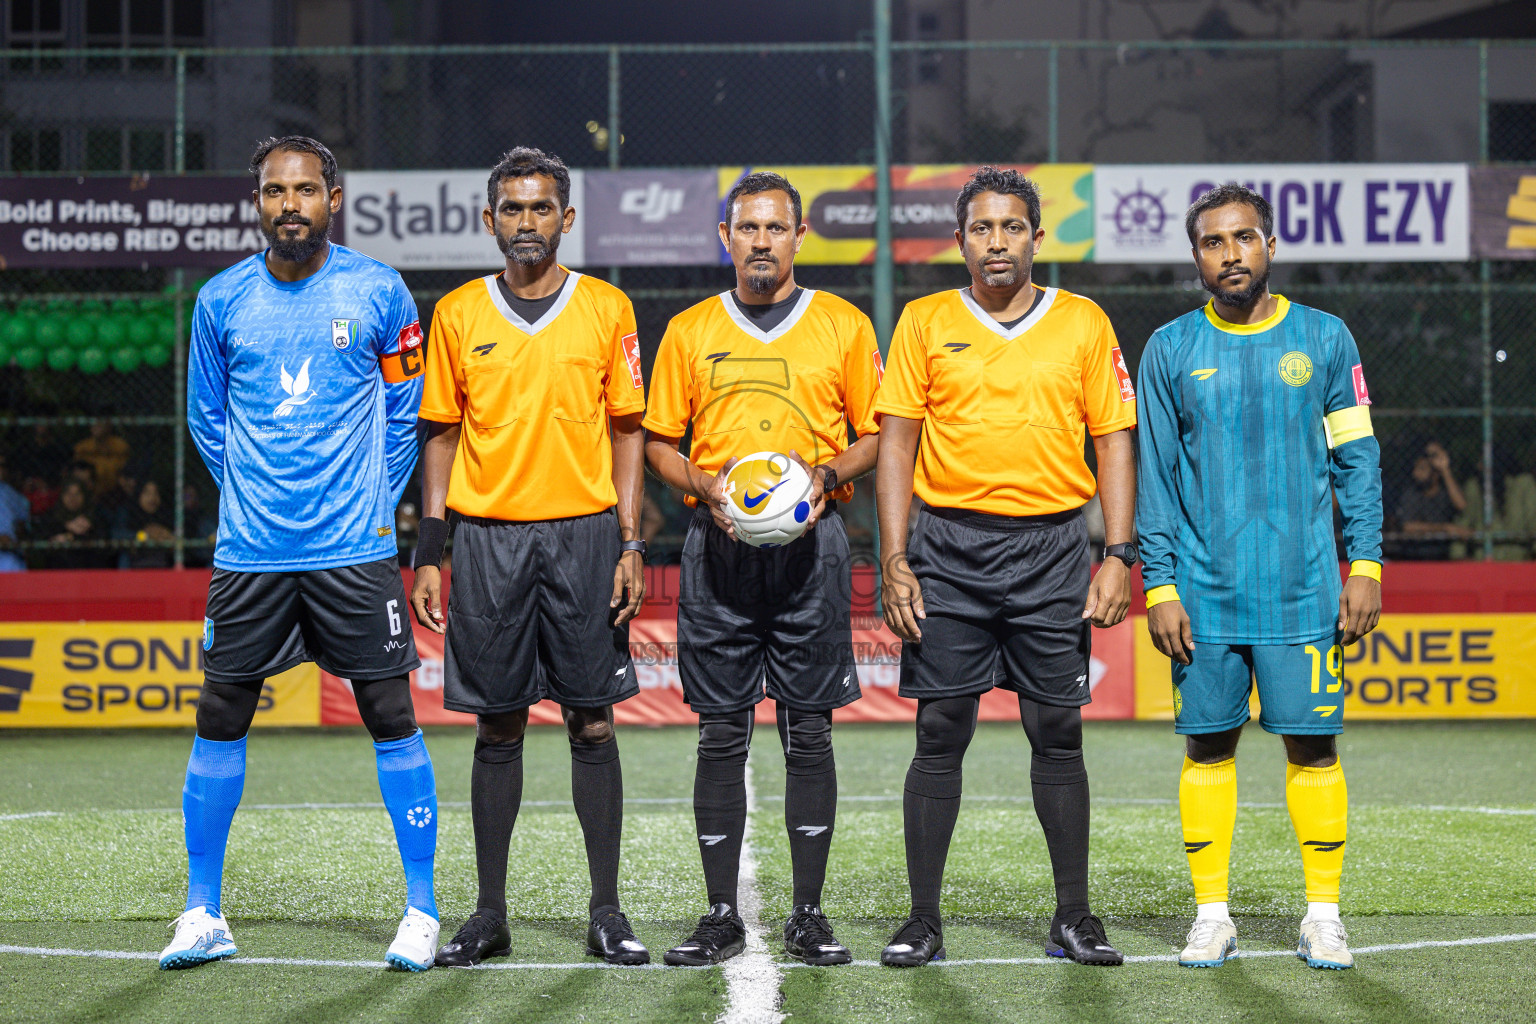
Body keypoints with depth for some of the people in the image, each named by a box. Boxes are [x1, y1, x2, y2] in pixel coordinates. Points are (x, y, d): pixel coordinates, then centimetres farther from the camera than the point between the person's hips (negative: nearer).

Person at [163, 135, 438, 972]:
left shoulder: (378, 293, -1)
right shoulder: (221, 301, 3)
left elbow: (407, 410, 9)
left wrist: (373, 501, 6)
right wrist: (252, 496, 11)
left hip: (355, 548, -2)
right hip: (249, 549, 2)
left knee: (391, 717, -2)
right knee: (220, 718, 3)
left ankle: (422, 911, 8)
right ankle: (202, 913, 14)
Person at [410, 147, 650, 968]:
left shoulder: (607, 308, 5)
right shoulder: (458, 314, 7)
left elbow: (626, 432, 6)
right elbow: (441, 436, 10)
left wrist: (632, 545, -3)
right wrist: (428, 553, 3)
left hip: (584, 532, -1)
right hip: (488, 537, 1)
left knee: (593, 722, 1)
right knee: (497, 727, 4)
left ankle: (605, 911, 7)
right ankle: (489, 914, 11)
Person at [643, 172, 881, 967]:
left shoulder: (843, 326, 7)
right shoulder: (689, 331, 10)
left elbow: (875, 435, 10)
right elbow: (659, 441, 12)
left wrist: (826, 475, -9)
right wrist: (705, 484, -7)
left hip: (809, 542, -1)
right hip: (719, 542, 1)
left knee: (809, 732, 0)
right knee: (721, 734, 1)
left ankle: (808, 914, 7)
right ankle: (721, 915, 6)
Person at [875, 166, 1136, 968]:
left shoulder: (1083, 323, 7)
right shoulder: (925, 322, 6)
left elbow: (1114, 442, 6)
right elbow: (896, 445, 4)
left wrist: (1118, 555, -3)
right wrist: (894, 562, -4)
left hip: (1051, 547, 0)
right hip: (949, 547, 0)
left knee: (1057, 732, 3)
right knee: (940, 734, 0)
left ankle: (1073, 917, 11)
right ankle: (923, 920, 6)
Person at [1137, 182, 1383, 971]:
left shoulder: (1324, 340, 5)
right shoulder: (1170, 350, 6)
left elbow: (1357, 460, 7)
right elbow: (1155, 478, 6)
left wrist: (1366, 565, -1)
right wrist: (1159, 587, -1)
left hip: (1304, 589, 0)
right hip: (1204, 591, 0)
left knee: (1313, 744, -1)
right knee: (1208, 744, 3)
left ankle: (1323, 916, 8)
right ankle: (1212, 915, 11)